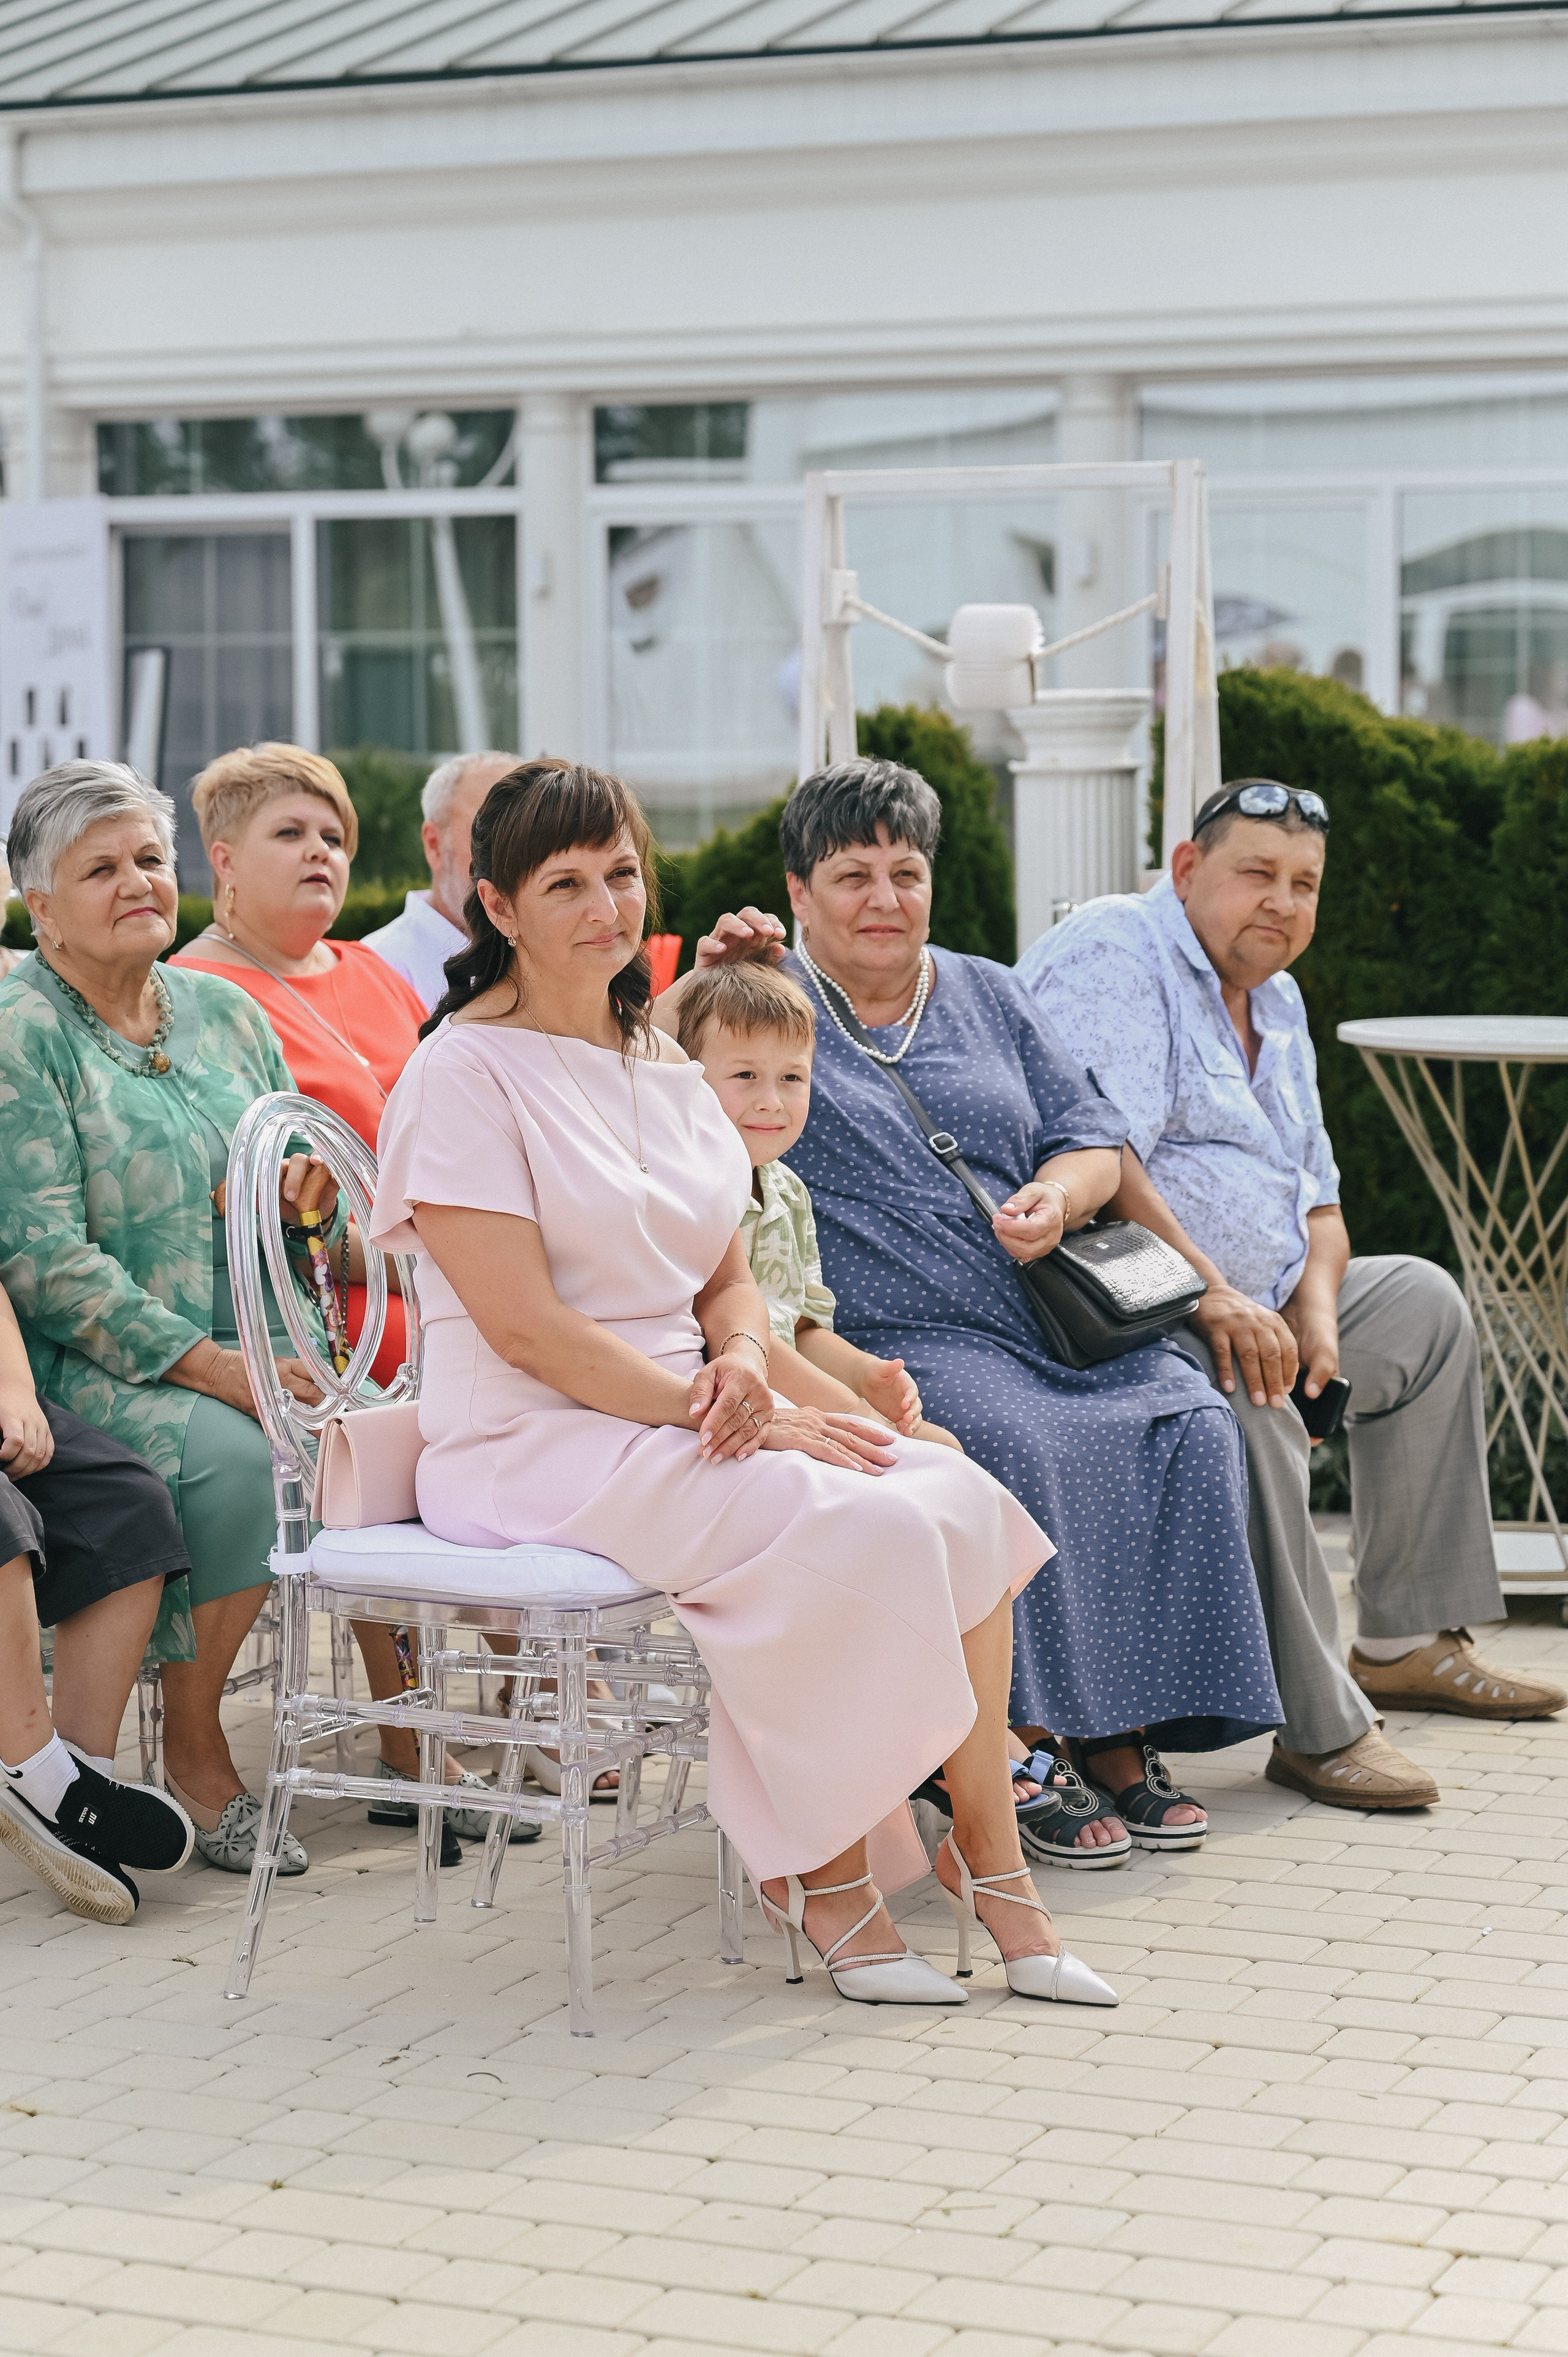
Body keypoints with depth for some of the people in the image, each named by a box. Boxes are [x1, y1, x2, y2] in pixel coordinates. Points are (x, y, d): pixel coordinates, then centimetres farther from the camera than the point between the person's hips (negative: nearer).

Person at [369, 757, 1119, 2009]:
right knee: (861, 1531, -27)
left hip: (680, 1413, 8)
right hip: (539, 1442, -7)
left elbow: (730, 1279, 16)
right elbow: (525, 1328, -16)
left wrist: (743, 1362, -7)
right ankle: (816, 1871, -10)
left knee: (963, 1500, -14)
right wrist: (709, 1412, -19)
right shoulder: (464, 1073, -10)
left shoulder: (661, 1062, 16)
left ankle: (987, 1858, -6)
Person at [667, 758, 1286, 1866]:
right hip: (897, 1339, -5)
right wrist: (707, 985, -17)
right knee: (1021, 1443, -33)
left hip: (1048, 1310, 5)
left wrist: (1057, 1198, -3)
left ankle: (1127, 1733, -14)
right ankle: (1025, 1747, -24)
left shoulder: (990, 996, 21)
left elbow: (1096, 1141, 19)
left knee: (1191, 1425, -19)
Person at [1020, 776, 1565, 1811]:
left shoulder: (1275, 1002, 18)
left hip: (1251, 1309, 11)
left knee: (1425, 1303, 15)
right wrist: (1210, 1294, -32)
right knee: (1247, 1398, -37)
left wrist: (1313, 1307, -2)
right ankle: (1320, 1726, -30)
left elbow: (1317, 1199, 20)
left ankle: (1405, 1641, 15)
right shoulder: (1114, 957, -12)